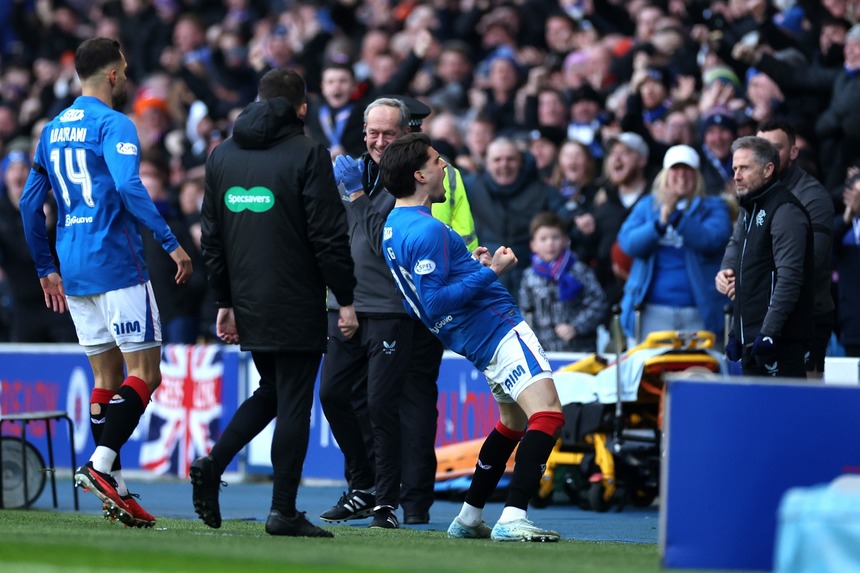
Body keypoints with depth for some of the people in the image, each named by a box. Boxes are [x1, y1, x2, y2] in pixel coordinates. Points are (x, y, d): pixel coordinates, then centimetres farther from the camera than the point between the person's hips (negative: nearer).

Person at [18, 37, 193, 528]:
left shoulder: (53, 130, 15)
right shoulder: (114, 125, -8)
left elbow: (30, 203, 17)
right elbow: (128, 187, -23)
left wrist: (47, 267, 23)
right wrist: (172, 243, -21)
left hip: (74, 272, 8)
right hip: (117, 266, -8)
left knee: (107, 378, 11)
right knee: (145, 373, -4)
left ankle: (115, 490, 6)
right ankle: (101, 464, -20)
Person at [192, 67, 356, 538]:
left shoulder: (222, 155, 9)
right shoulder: (307, 155, -9)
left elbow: (211, 237, 12)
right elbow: (329, 235, -12)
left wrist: (224, 300, 19)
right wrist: (346, 299, -5)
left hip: (248, 305, 6)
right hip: (297, 305, -6)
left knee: (271, 390, 22)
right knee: (293, 402, -1)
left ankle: (212, 464, 5)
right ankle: (283, 511, -1)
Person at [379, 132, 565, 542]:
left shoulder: (393, 227, 11)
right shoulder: (426, 232, -20)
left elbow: (428, 287, 22)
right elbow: (435, 304, -23)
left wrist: (472, 265, 20)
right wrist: (489, 273, -20)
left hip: (477, 339, 11)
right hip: (498, 328, -11)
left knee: (514, 421, 24)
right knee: (547, 415, -19)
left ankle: (469, 517, 27)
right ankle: (512, 519, -27)